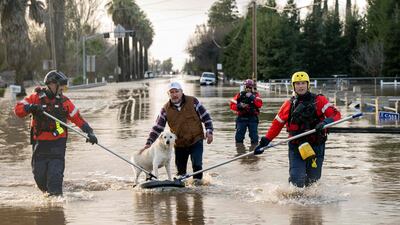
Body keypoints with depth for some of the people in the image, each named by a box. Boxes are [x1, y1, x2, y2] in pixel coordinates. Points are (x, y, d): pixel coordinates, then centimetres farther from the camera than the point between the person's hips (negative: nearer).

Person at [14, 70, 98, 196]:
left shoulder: (64, 101, 5)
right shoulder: (36, 98, 1)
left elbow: (77, 118, 6)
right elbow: (18, 110, -5)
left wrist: (89, 132, -4)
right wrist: (32, 107, -23)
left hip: (58, 142, 0)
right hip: (40, 142, 0)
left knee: (55, 172, -13)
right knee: (39, 173, 3)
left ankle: (55, 193, -11)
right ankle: (48, 191, 28)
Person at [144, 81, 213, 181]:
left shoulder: (193, 101, -5)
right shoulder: (166, 109, -1)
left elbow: (205, 117, 1)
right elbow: (157, 127, 1)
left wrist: (209, 131, -8)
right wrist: (149, 143, -7)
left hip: (196, 141, -2)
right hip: (179, 144, 2)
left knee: (197, 165, -13)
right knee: (180, 169, 9)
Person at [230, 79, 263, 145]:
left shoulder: (255, 95, 6)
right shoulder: (239, 95, 6)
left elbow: (259, 104, -11)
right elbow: (232, 105, 3)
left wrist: (252, 97, -18)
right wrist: (239, 106, -16)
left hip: (253, 118, 0)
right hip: (241, 117, 1)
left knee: (254, 135, -3)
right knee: (239, 135, 0)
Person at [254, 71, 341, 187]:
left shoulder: (319, 100, 2)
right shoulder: (289, 104, 9)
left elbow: (336, 114, -6)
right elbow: (277, 124, 15)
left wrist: (325, 122, -27)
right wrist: (264, 141, 10)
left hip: (316, 146, -1)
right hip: (296, 146, 1)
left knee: (312, 181, 3)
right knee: (297, 180, -14)